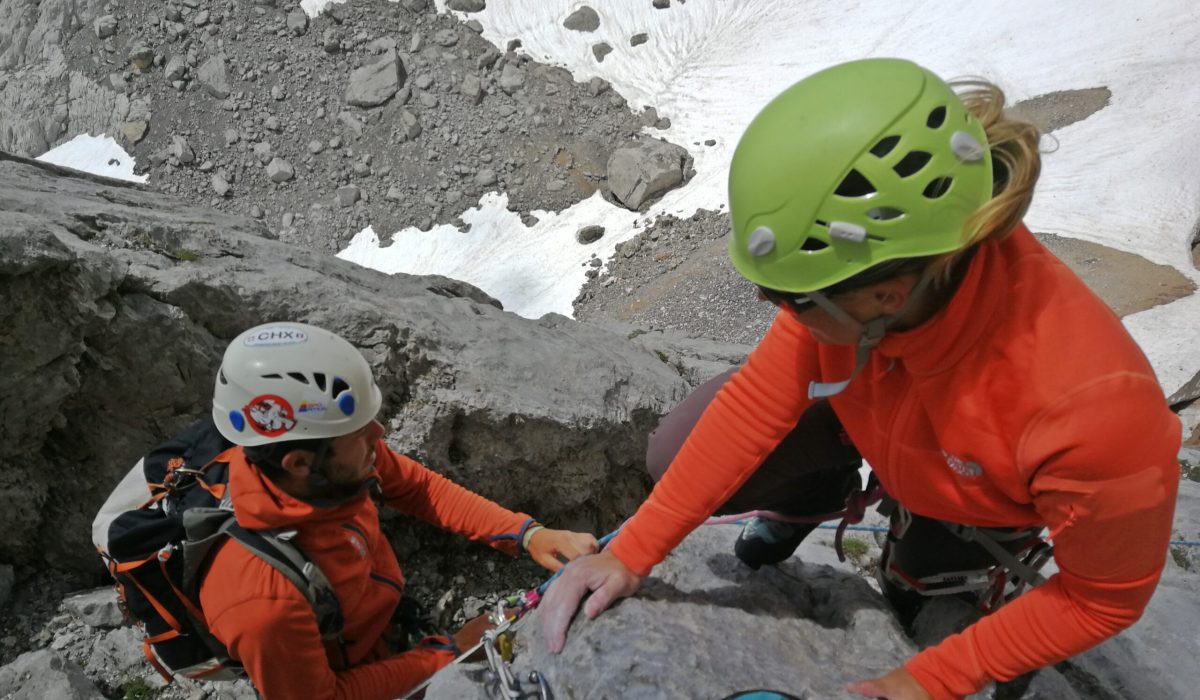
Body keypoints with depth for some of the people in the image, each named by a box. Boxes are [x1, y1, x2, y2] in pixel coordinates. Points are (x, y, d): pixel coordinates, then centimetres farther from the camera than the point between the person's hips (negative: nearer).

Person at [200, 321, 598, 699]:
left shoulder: (340, 464, -26)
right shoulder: (265, 600, -41)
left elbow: (420, 488, -9)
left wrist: (528, 534, -17)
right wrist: (447, 655, -20)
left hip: (386, 615, 5)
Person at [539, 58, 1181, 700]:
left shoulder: (1091, 407, -45)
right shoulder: (854, 261, -36)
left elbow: (1107, 595, -23)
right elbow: (761, 398, -22)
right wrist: (631, 553, -21)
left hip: (976, 494, -1)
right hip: (863, 412, 2)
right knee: (677, 457, -8)